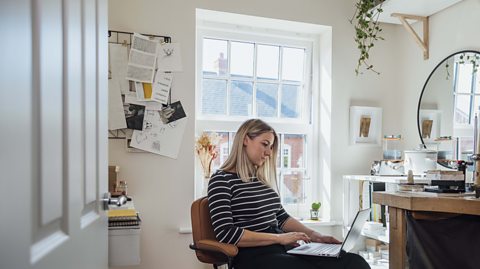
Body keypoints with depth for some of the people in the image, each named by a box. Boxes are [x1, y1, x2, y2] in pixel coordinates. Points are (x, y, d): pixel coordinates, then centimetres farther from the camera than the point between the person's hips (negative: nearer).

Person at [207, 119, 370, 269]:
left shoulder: (262, 179, 18)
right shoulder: (221, 179, -5)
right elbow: (225, 234, -14)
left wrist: (314, 235, 7)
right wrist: (280, 238, -15)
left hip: (282, 249, 7)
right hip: (253, 256, -7)